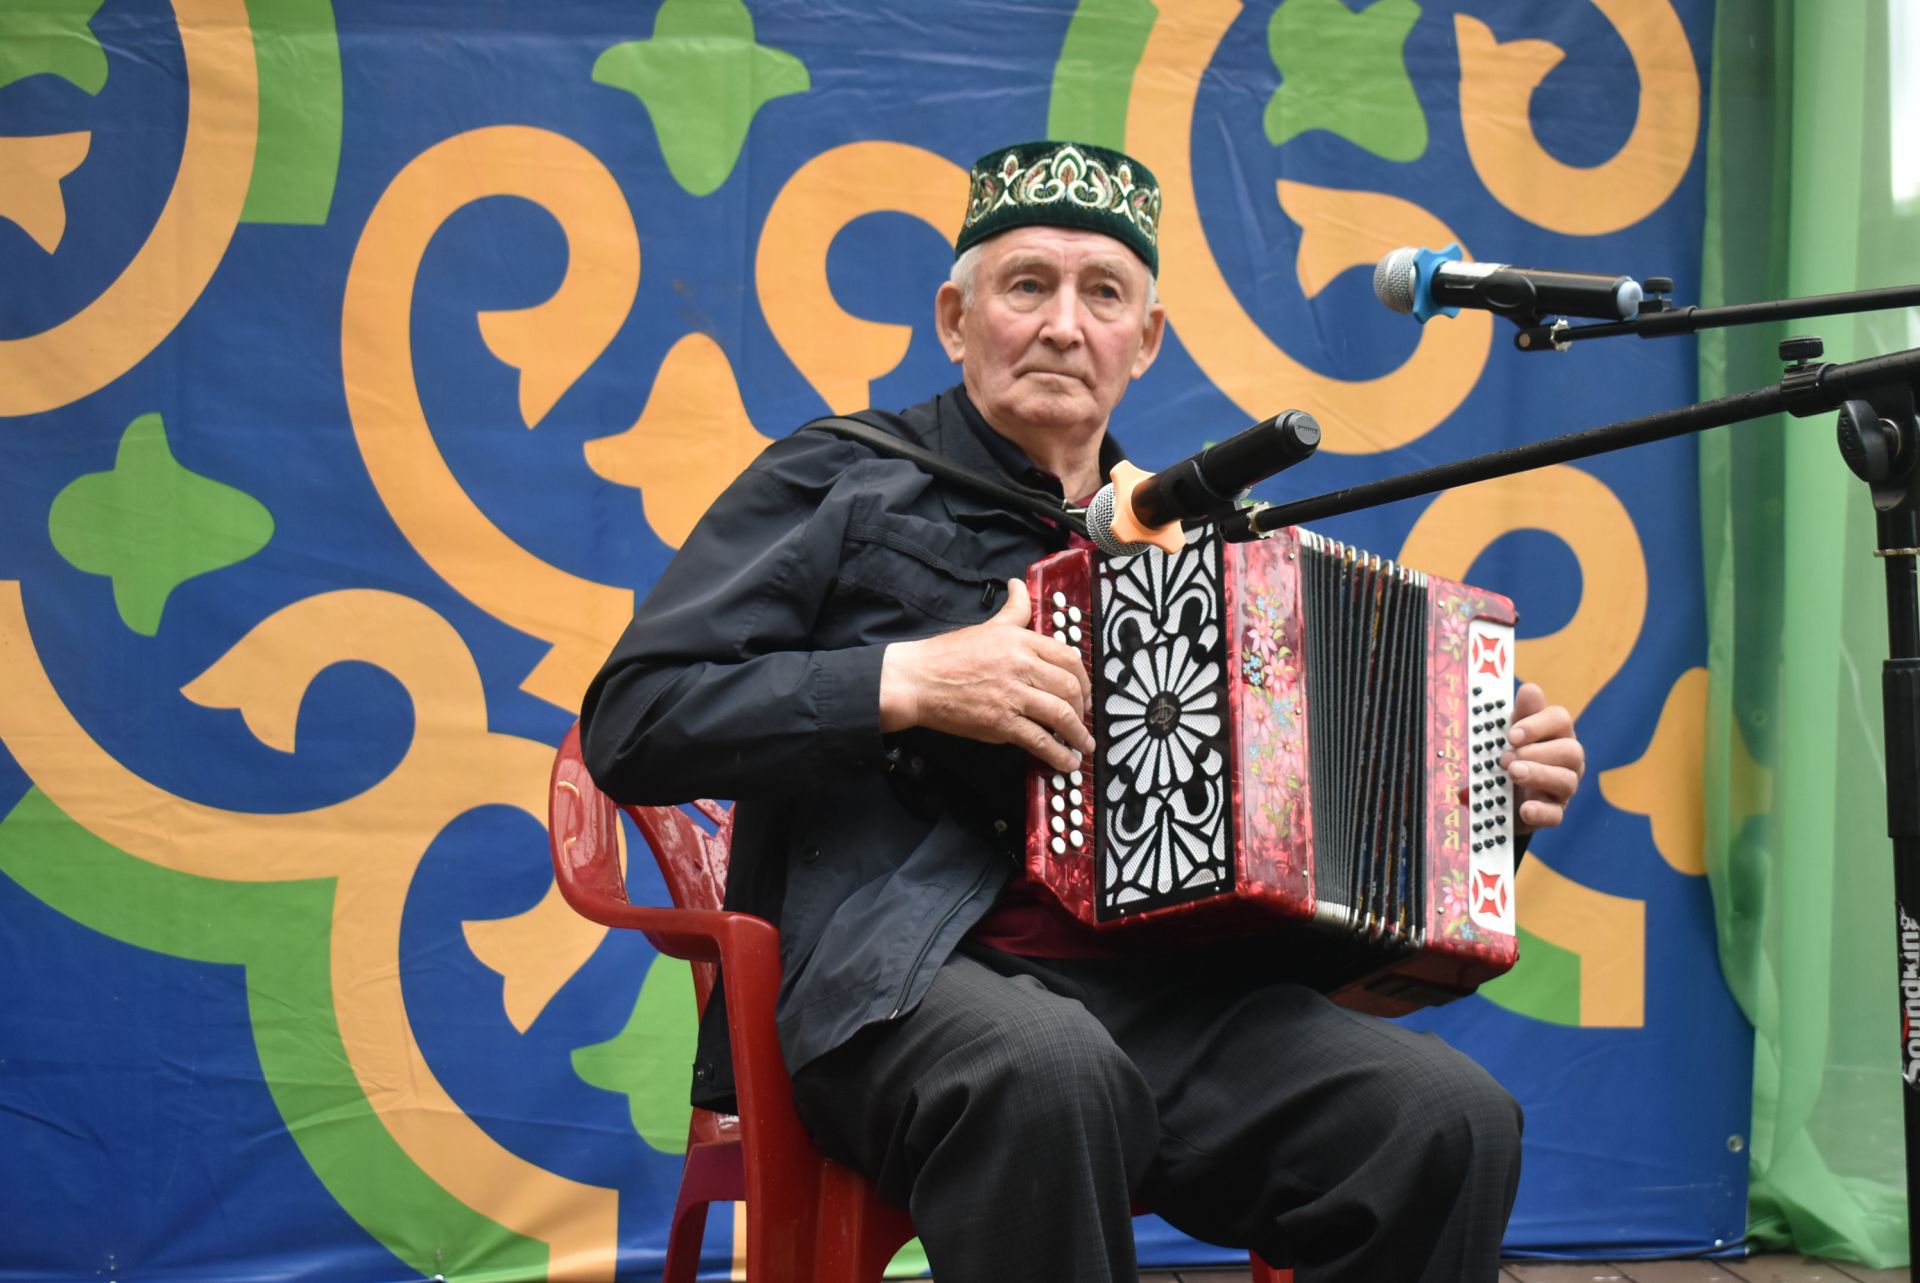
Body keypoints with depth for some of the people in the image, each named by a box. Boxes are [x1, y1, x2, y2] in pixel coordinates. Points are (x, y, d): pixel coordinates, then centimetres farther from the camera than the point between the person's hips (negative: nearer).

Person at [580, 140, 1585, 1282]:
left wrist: (1496, 788, 13)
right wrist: (909, 682, -10)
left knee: (1456, 1120, -21)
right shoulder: (840, 486, 8)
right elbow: (630, 724, -2)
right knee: (1050, 1071, -39)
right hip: (903, 986, -4)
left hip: (1172, 999, 5)